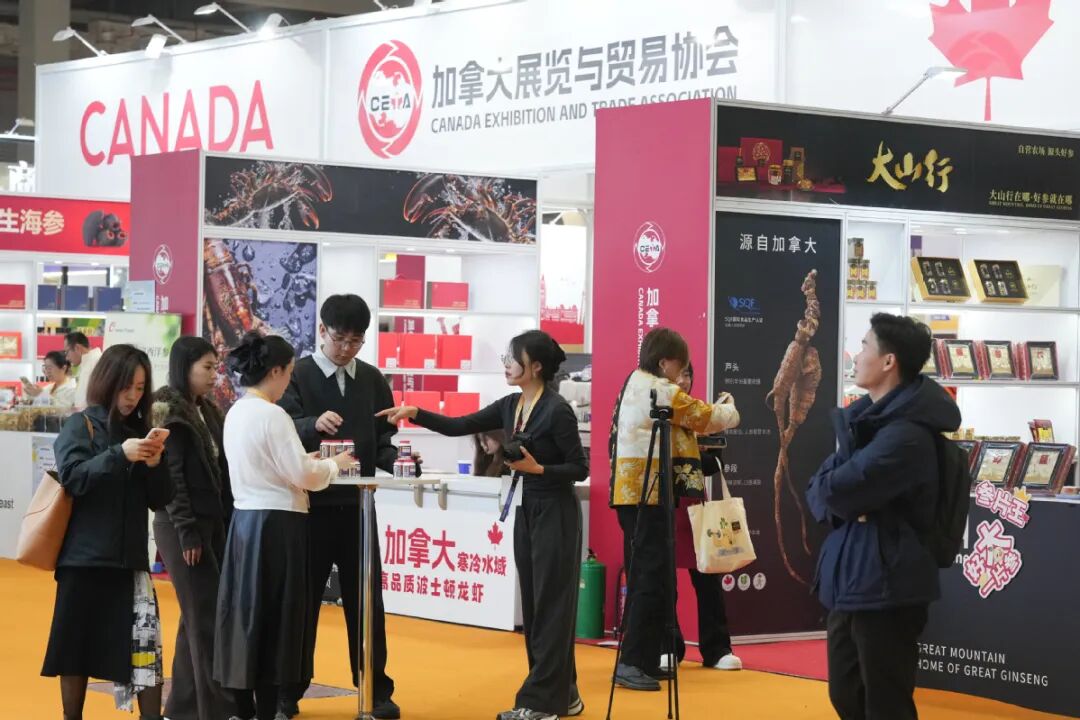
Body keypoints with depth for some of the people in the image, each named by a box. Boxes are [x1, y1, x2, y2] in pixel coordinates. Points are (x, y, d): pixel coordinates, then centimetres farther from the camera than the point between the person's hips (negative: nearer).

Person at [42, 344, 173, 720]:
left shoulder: (140, 431, 12)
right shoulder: (80, 425, -1)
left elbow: (160, 500, 10)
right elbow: (72, 477, -15)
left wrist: (155, 464, -9)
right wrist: (119, 454, -25)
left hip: (130, 558, 4)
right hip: (84, 558, -4)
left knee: (146, 646, -6)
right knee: (77, 647, 3)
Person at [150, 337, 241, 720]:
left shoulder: (206, 411, 14)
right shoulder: (169, 412, -9)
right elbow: (171, 476, -14)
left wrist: (223, 524, 8)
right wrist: (187, 533, -18)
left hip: (211, 523, 8)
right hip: (183, 527, -8)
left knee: (198, 616, 9)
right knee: (207, 617, -7)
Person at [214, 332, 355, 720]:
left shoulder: (236, 412, 11)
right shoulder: (272, 415, -16)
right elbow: (302, 475, -16)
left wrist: (312, 461, 10)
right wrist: (335, 463, 1)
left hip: (245, 519, 8)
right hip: (275, 524, -8)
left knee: (248, 615, 12)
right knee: (272, 620, -2)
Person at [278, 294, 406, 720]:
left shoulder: (372, 380, 10)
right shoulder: (298, 375, -3)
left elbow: (385, 438, 11)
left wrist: (394, 461, -10)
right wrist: (313, 425, -34)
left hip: (357, 505, 3)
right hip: (310, 504, -3)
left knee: (366, 600, 7)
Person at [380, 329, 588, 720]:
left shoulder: (557, 410, -16)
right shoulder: (510, 406, 7)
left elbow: (580, 468, -13)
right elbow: (459, 426, 6)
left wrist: (537, 468, -25)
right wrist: (414, 414, -5)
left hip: (555, 513, -9)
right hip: (526, 511, 9)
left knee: (550, 605, -4)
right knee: (533, 604, 10)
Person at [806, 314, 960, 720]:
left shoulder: (906, 435, -20)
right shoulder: (866, 419, 12)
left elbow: (834, 489, -25)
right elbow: (817, 489, 10)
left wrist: (836, 495, -3)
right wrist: (841, 506, -10)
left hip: (886, 589, -9)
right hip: (850, 582, 9)